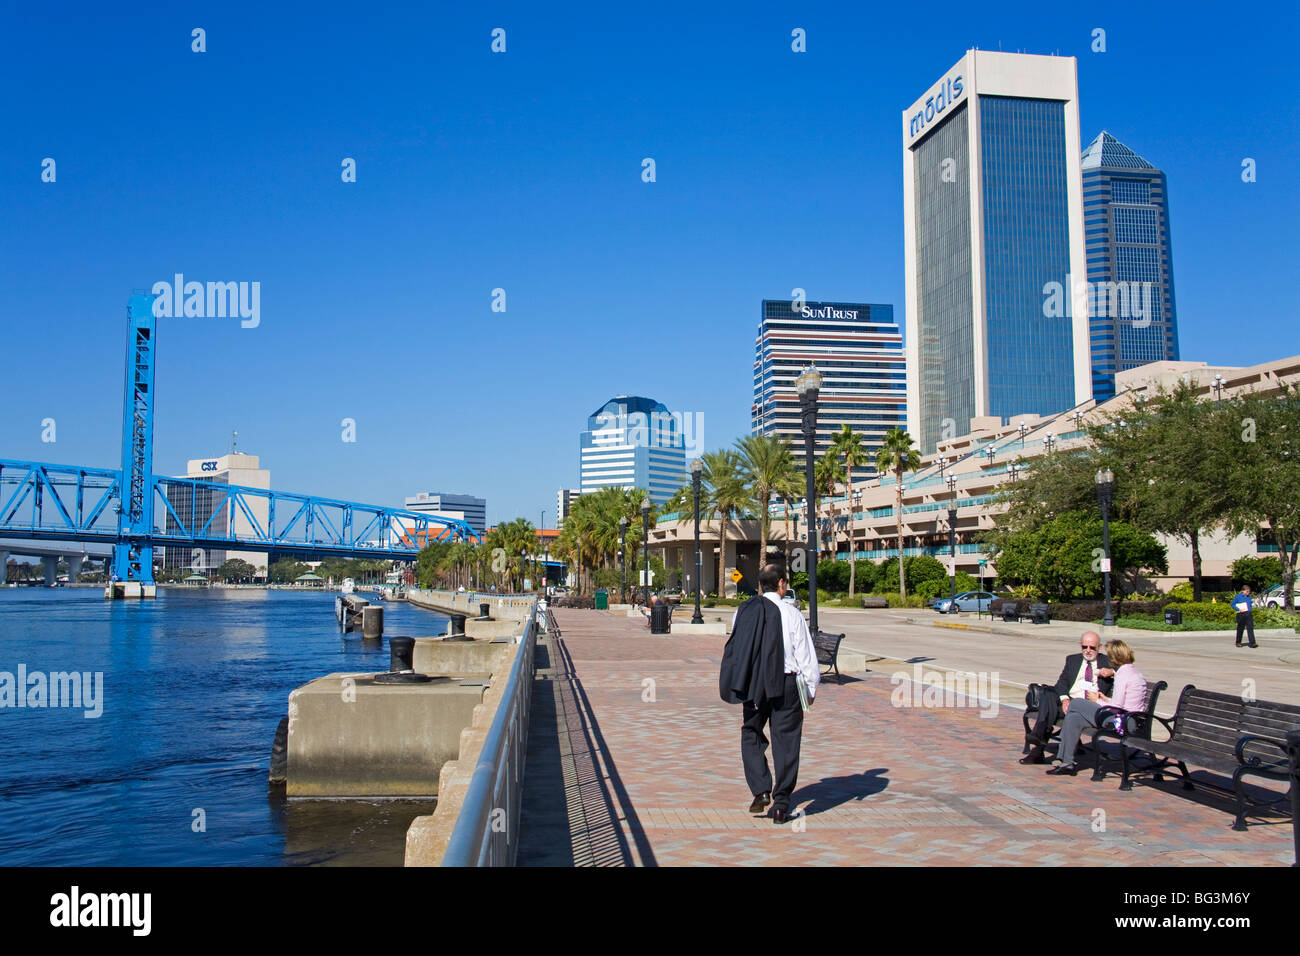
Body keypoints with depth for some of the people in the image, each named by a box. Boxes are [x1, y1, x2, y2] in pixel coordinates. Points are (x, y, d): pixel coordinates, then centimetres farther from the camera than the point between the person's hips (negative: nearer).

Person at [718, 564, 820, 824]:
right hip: (785, 685, -2)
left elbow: (734, 650, 11)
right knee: (785, 741, 6)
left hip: (753, 684, 2)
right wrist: (811, 688, 7)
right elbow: (806, 655, -4)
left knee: (751, 735, 17)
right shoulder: (791, 614, -7)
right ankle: (781, 802, 8)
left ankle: (760, 791, 3)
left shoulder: (743, 612, 3)